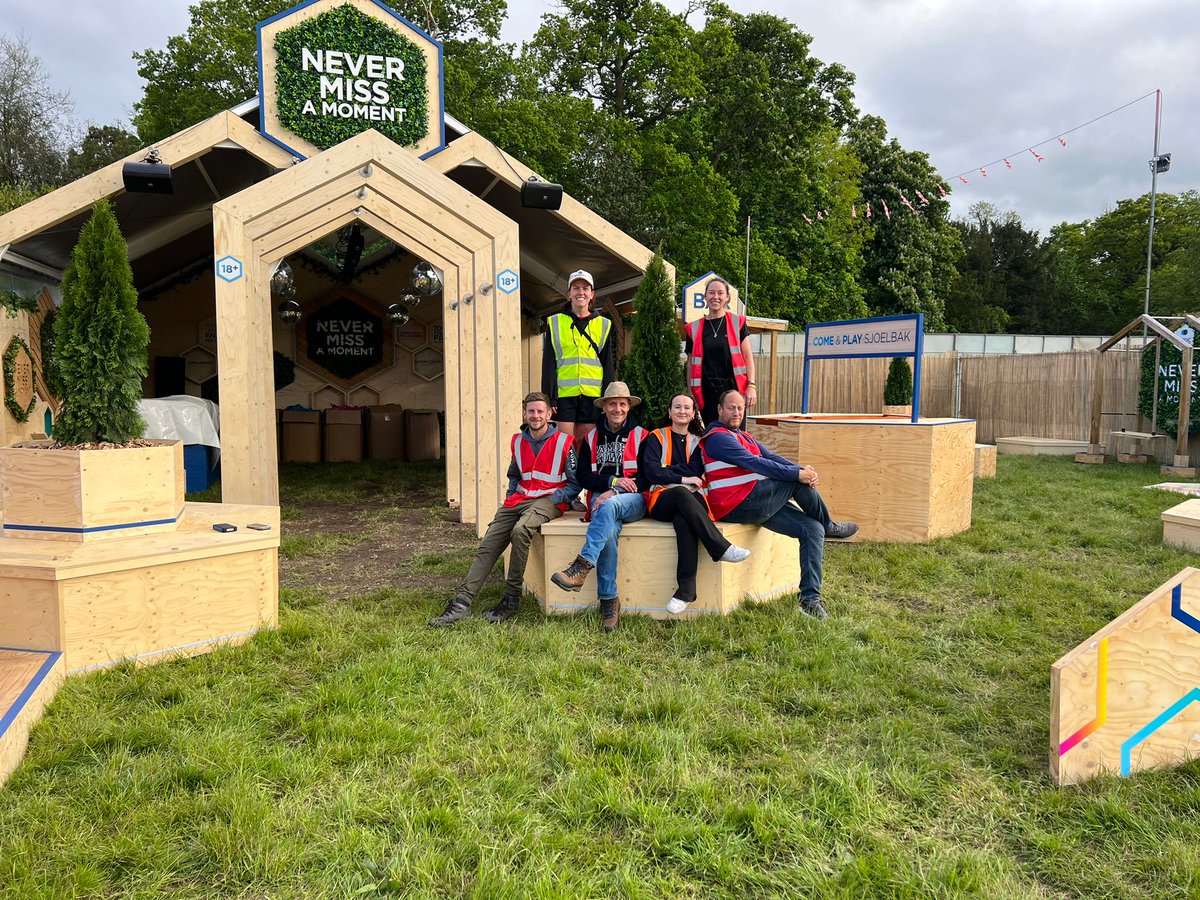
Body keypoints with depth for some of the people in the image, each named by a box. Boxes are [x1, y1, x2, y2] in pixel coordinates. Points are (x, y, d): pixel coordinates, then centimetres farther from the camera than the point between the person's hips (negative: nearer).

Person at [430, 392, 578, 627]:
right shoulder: (518, 441, 15)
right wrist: (509, 497, 14)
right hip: (519, 499, 6)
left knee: (520, 530, -35)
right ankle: (463, 602, -16)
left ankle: (511, 600, -23)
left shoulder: (563, 442, -2)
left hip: (549, 500, -6)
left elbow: (575, 483, -1)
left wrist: (553, 500, -12)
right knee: (487, 545, -11)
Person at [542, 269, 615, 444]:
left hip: (593, 394, 1)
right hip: (564, 393, -1)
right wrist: (549, 397, -3)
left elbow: (608, 365, 10)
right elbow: (548, 364, 5)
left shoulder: (603, 325, 11)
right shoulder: (555, 323, 8)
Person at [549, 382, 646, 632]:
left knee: (608, 507, -38)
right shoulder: (591, 439, 17)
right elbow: (582, 476, 9)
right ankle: (608, 600, -30)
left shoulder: (641, 436, 9)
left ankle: (582, 566, -47)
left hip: (632, 500, -1)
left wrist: (614, 493, -14)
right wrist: (612, 481, -9)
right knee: (609, 529, -33)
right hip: (601, 498, 2)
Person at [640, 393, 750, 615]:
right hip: (662, 501, -1)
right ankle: (721, 548, -43)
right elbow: (650, 471, -2)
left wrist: (667, 470, -5)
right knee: (682, 493, -38)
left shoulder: (698, 441, 21)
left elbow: (696, 471, 2)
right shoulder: (656, 438, 15)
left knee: (683, 520, -36)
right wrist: (683, 479, -8)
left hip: (691, 500, 1)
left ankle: (686, 590, -45)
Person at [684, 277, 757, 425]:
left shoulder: (737, 323, 6)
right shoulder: (694, 329, 9)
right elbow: (691, 364, 12)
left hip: (733, 388, -1)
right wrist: (690, 396, 7)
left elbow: (748, 357, 4)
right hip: (707, 392, 1)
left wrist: (751, 386, -7)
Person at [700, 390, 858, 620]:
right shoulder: (717, 437, -7)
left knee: (812, 529, -5)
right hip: (738, 506, -9)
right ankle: (828, 526, 12)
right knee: (797, 482, -14)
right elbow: (755, 463, -17)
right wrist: (797, 474, -18)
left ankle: (810, 599, -7)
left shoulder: (744, 437, 25)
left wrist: (803, 469, -9)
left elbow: (772, 457, 10)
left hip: (760, 503, 9)